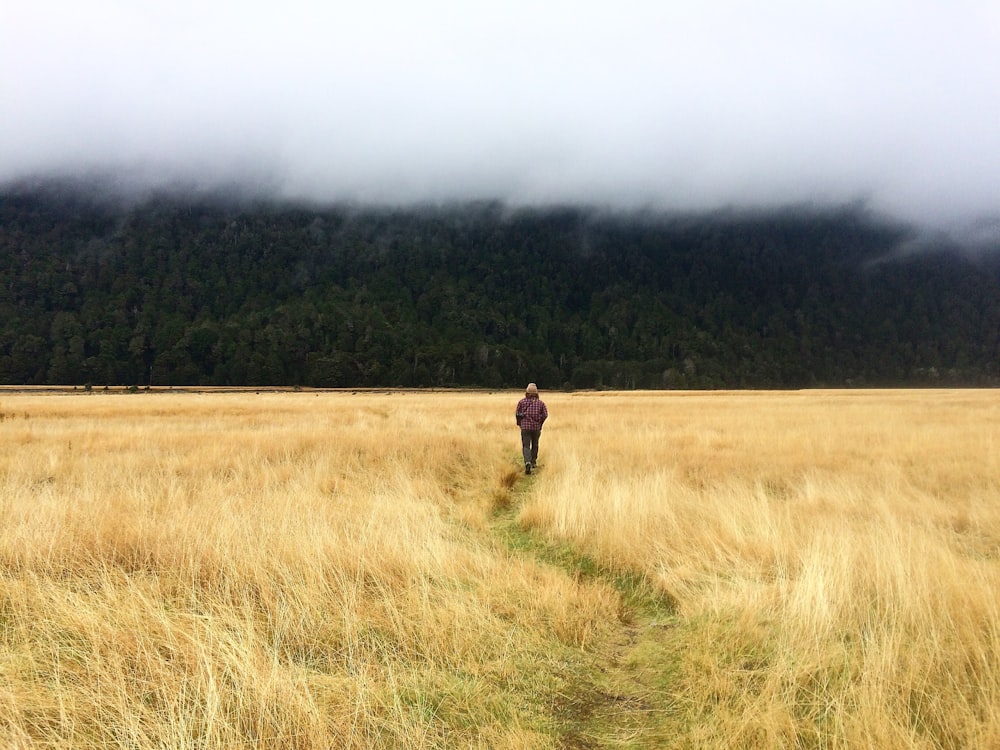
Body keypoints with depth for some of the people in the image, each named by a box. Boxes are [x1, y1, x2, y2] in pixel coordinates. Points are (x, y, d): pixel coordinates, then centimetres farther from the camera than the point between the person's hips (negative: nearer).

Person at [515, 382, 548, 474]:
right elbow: (545, 414, -3)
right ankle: (533, 462, 30)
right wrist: (540, 423, 12)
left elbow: (517, 414, -1)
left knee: (526, 446, -4)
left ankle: (527, 462, -25)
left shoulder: (522, 402, -1)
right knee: (534, 445, 21)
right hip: (536, 427, 2)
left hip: (525, 427, -2)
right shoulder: (540, 402, 2)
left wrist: (519, 423, 15)